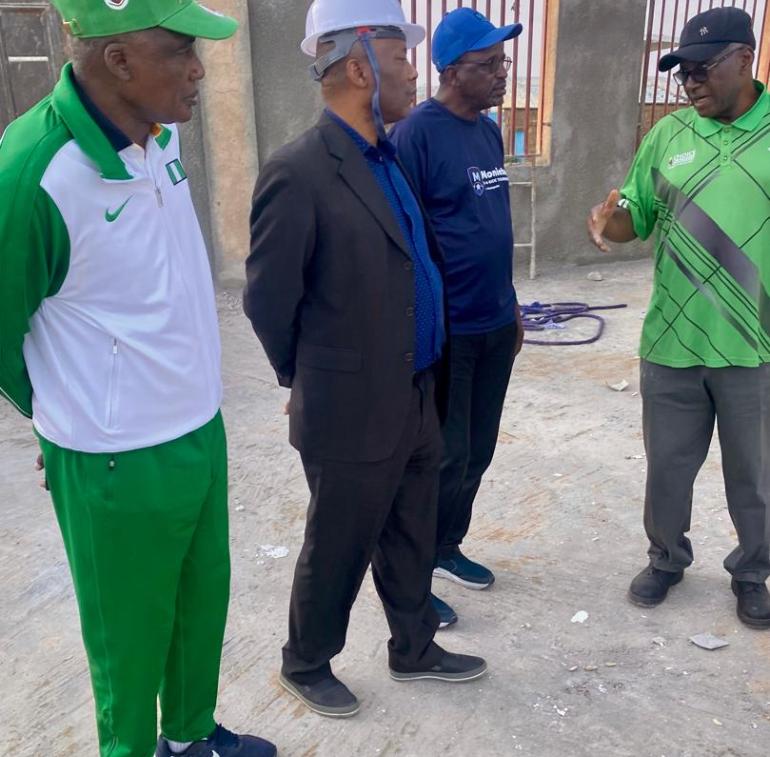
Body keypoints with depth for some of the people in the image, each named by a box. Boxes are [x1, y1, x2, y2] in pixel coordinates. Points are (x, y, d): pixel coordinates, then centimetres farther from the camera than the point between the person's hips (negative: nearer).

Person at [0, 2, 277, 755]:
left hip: (203, 431, 7)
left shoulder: (162, 133, -1)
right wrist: (71, 419, 5)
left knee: (204, 606, 23)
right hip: (119, 464, -7)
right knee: (131, 642, 16)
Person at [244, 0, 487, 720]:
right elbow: (267, 300, -13)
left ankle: (414, 649, 44)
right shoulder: (297, 173, -20)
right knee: (336, 552, 12)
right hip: (354, 415, -7)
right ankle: (305, 664, 37)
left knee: (409, 542, 22)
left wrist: (422, 382, 15)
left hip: (415, 403, 8)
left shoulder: (386, 158, 7)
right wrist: (312, 384, 1)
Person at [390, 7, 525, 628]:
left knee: (478, 451, 16)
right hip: (445, 332, -8)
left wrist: (510, 305, 18)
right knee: (445, 458, 1)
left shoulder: (489, 130, 11)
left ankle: (447, 548, 35)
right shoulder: (416, 134, -14)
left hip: (495, 324, 8)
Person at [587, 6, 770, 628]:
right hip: (671, 343, 2)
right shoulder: (668, 135, 3)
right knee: (667, 464, 15)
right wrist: (609, 223, -16)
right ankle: (667, 559, 38)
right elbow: (637, 218, 6)